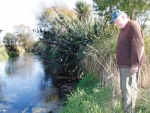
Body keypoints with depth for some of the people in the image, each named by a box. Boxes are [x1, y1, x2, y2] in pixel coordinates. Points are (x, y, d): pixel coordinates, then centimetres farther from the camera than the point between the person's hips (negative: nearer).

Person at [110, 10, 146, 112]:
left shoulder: (133, 25, -13)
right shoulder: (124, 28, 17)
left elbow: (138, 45, -20)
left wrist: (135, 64, -22)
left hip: (130, 65, -10)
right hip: (124, 64, 10)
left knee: (128, 88, -7)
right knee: (125, 87, 14)